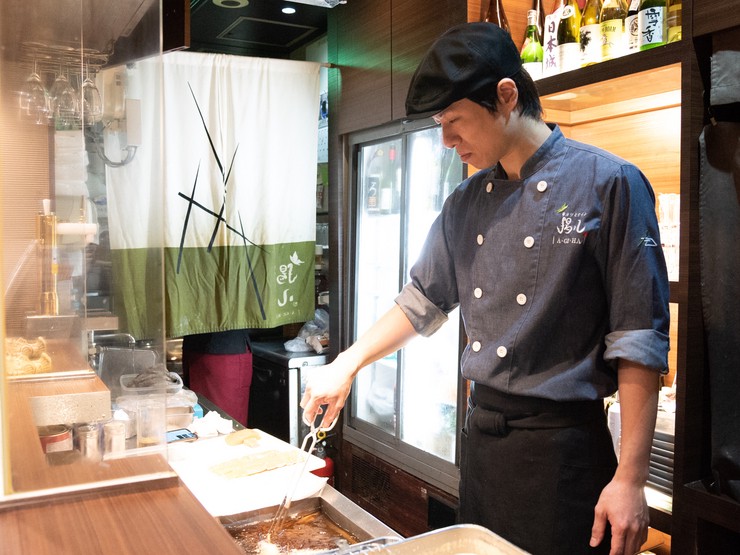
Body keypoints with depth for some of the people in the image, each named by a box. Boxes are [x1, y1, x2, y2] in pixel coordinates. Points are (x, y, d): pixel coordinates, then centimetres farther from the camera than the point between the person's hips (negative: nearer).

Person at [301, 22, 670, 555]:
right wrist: (346, 366, 10)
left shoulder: (609, 184, -13)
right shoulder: (466, 203, 5)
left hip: (561, 446, -6)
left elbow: (638, 341, -14)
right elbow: (422, 301, 16)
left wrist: (631, 478, -15)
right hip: (479, 430, 6)